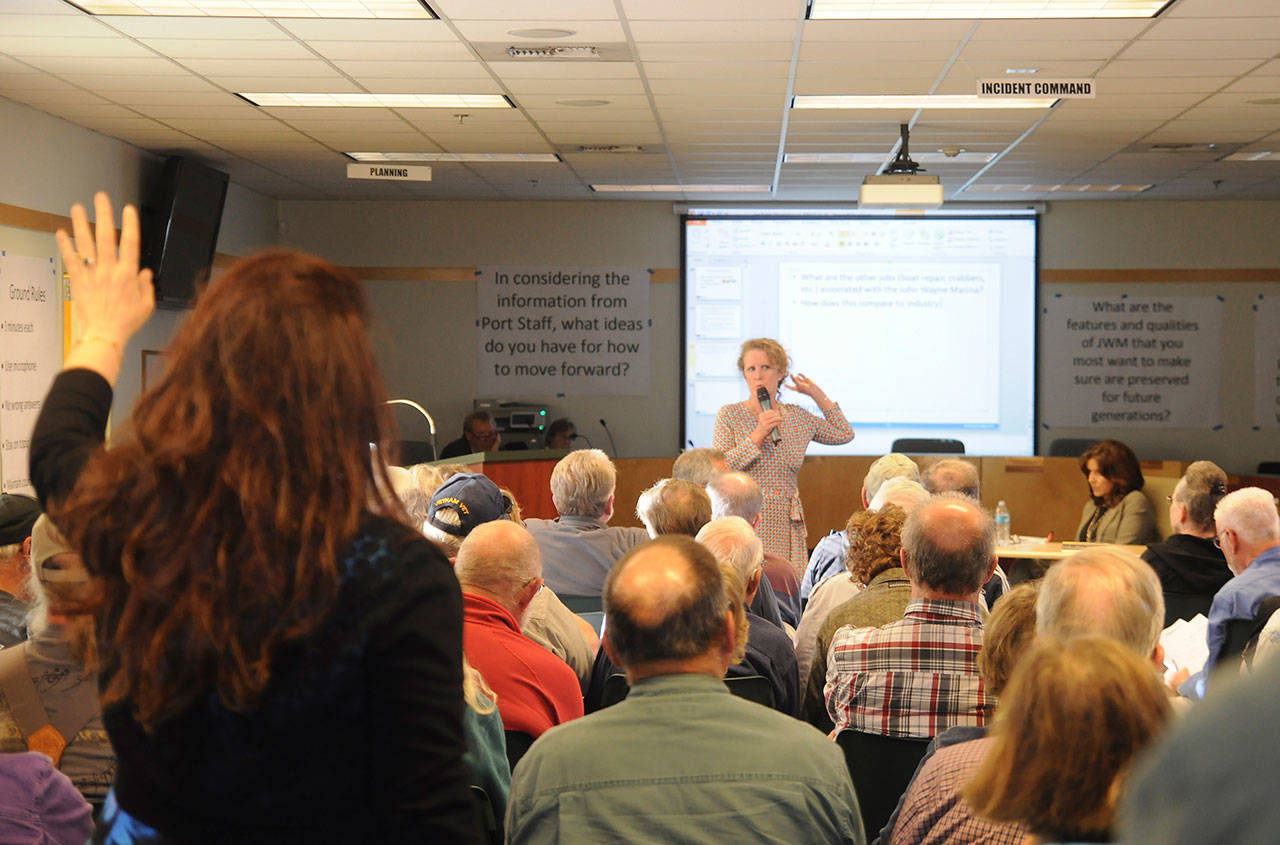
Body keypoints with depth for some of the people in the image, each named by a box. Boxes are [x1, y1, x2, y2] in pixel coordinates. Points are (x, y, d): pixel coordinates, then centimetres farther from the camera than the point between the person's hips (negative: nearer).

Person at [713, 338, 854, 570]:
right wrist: (758, 435, -14)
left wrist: (818, 395, 17)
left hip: (786, 528, 3)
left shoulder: (798, 417, 12)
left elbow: (845, 434, 23)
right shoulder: (730, 415, 1)